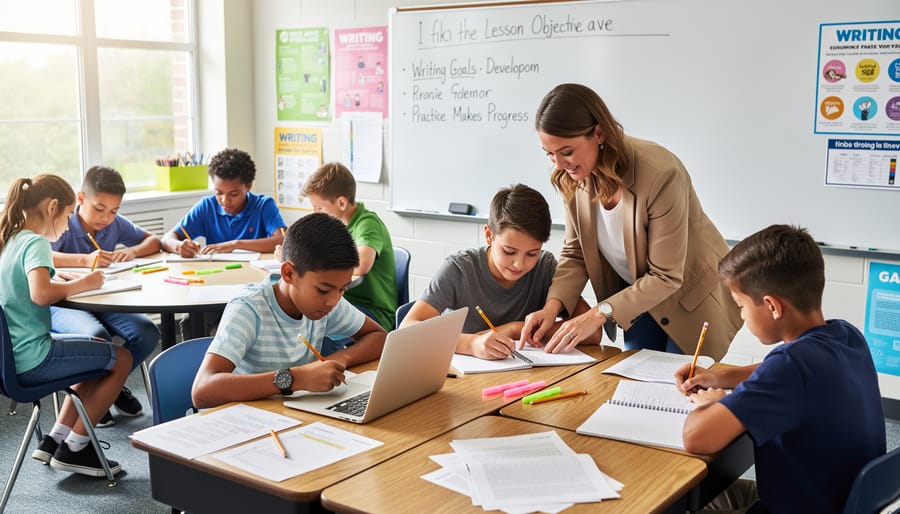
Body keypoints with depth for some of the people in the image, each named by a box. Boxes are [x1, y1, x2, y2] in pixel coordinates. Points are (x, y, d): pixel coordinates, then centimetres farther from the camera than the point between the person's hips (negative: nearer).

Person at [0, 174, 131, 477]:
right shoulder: (35, 243, -16)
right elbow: (41, 294, -32)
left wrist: (67, 282, 9)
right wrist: (81, 284, -16)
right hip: (32, 359, -10)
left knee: (97, 354, 26)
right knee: (121, 359, 3)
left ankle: (55, 440, 20)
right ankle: (72, 450, 8)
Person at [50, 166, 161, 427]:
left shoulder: (115, 224, 4)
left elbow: (153, 240, 14)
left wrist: (133, 251, -9)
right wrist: (85, 260, -37)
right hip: (63, 305, -5)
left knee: (147, 334, -18)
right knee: (97, 336, -36)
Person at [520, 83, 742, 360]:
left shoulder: (660, 174, -33)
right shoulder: (574, 177, -15)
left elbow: (666, 277, -29)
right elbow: (575, 253, -5)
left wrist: (599, 314, -35)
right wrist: (553, 306, -22)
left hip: (692, 302, -5)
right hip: (636, 296, 5)